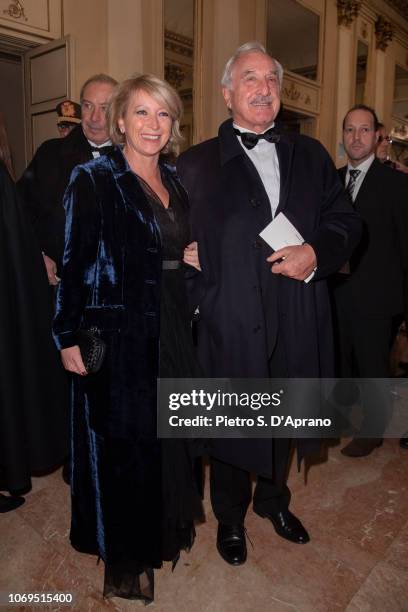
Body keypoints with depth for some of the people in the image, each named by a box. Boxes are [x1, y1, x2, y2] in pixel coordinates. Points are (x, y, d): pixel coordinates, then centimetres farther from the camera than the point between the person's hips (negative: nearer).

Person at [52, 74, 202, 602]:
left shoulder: (174, 182, 10)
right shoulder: (92, 180, -9)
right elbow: (73, 263, -11)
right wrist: (68, 337, -13)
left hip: (171, 332, 7)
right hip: (116, 336, -6)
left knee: (167, 437, 18)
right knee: (121, 445, 7)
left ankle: (162, 531, 42)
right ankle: (123, 561, 29)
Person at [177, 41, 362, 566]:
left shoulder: (310, 156, 9)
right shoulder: (196, 164, -1)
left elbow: (345, 221, 6)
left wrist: (315, 253, -12)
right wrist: (198, 302, -14)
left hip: (297, 325, 4)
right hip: (231, 326, -3)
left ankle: (273, 499, 48)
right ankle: (230, 518, 39)